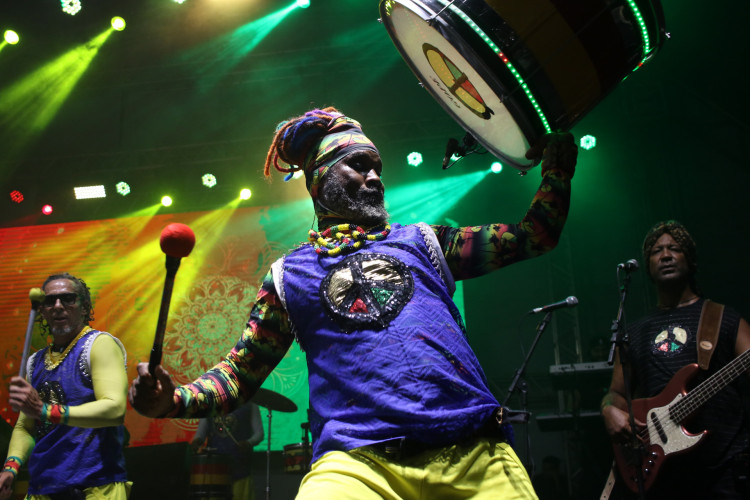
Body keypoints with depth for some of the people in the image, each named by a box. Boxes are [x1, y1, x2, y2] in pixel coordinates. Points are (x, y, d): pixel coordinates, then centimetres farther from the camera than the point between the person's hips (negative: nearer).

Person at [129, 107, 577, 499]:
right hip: (357, 462, -2)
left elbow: (535, 235, 24)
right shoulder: (288, 275, 16)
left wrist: (556, 163, 14)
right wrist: (172, 401, -1)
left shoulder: (421, 241, 21)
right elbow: (239, 373, 16)